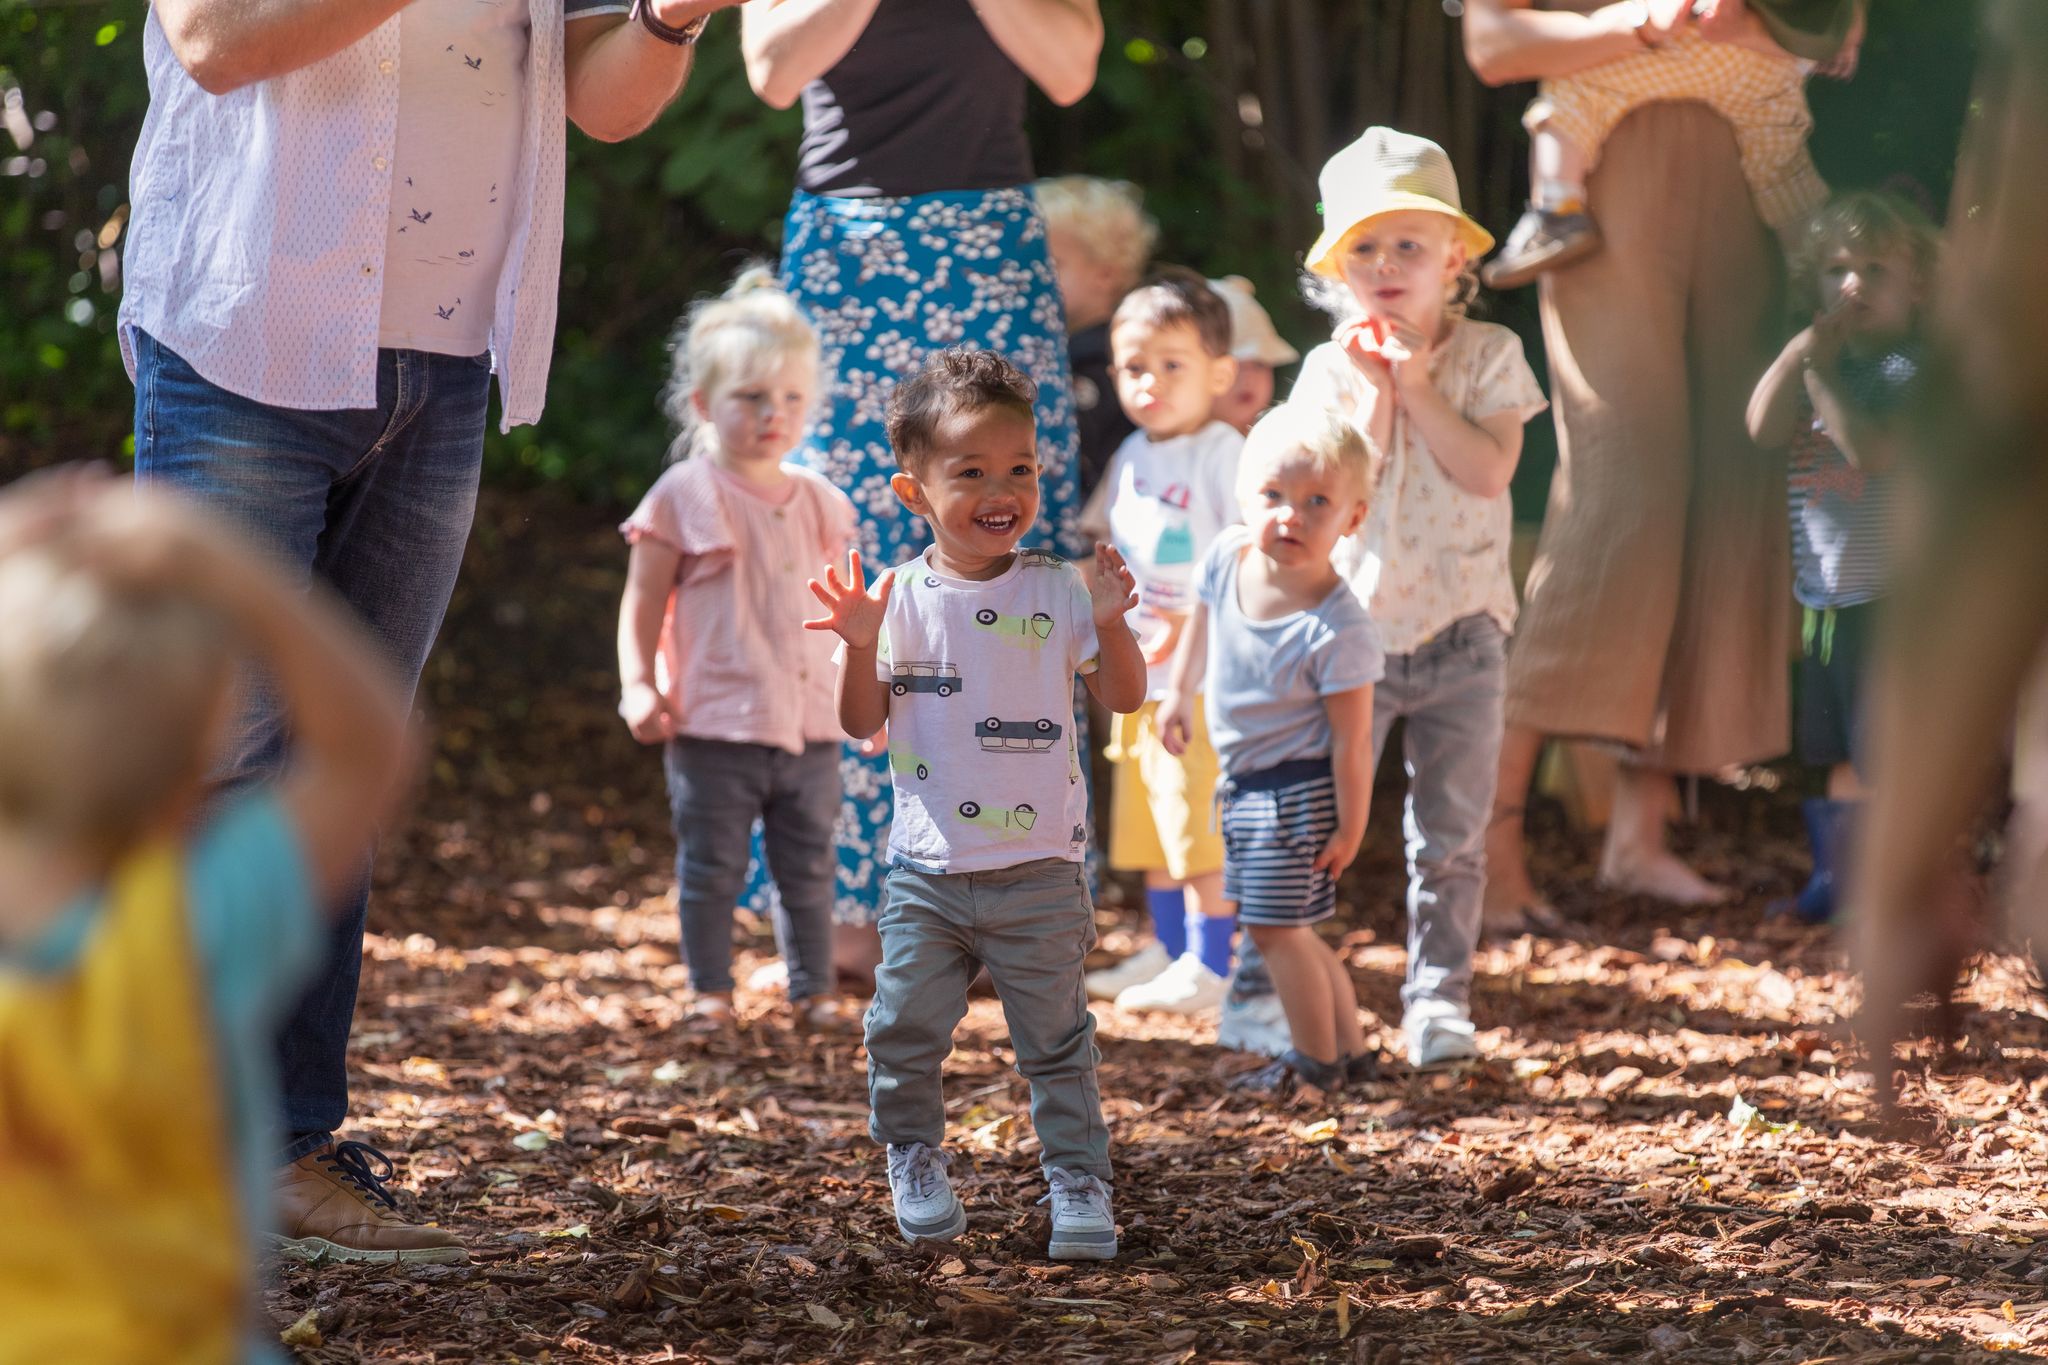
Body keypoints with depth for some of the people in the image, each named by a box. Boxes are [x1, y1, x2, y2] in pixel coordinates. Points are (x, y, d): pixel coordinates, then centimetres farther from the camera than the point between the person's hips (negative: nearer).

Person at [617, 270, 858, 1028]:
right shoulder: (684, 498, -5)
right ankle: (709, 989, 14)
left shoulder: (819, 504, 9)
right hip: (713, 728, -4)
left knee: (809, 868, 10)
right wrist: (639, 687, -13)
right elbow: (642, 602, -4)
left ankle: (813, 987, 19)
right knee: (711, 871, 4)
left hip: (809, 724, 4)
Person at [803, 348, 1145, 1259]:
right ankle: (914, 1159, 24)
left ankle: (1078, 1179, 13)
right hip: (926, 868, 1)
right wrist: (860, 644, -17)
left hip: (1039, 869, -1)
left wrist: (1110, 625, -18)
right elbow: (862, 722, -1)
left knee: (1055, 1038, 4)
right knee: (906, 1029, 4)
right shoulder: (900, 597, -2)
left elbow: (1123, 697, -2)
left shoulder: (1054, 592, -2)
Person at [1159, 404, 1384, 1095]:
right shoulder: (1228, 556, -9)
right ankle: (1350, 1048, 32)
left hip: (1298, 791, -8)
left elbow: (1351, 738, -22)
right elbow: (1204, 619, 15)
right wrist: (1180, 690, 19)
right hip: (1244, 782, 8)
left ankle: (1316, 1063, 15)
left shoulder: (1337, 628, -28)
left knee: (1274, 926, -2)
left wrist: (1349, 828, -18)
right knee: (1286, 927, 18)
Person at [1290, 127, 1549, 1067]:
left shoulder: (1488, 357, 0)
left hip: (1461, 628, 0)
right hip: (1350, 629, 0)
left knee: (1450, 835, 5)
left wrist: (1417, 384, -15)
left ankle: (1439, 997, 15)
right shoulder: (1332, 368, -1)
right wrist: (1375, 392, -16)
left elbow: (1488, 471, -15)